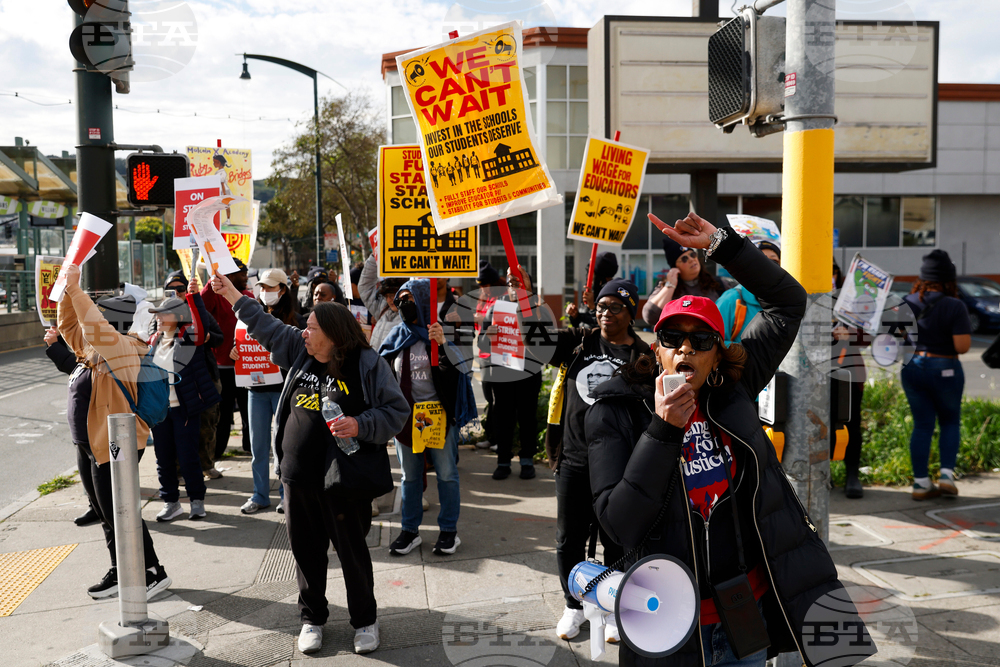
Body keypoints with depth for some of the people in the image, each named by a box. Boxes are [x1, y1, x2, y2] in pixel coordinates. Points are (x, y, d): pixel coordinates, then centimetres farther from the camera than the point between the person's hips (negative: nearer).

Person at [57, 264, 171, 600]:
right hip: (90, 447, 10)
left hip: (114, 449, -10)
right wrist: (66, 291, 7)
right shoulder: (92, 351, 10)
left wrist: (75, 289, -27)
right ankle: (119, 573, 29)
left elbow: (96, 327, -33)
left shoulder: (122, 350, -17)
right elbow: (68, 324, 19)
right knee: (106, 515, 17)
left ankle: (153, 572, 6)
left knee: (118, 514, -4)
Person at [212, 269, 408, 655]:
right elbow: (266, 326, 21)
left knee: (351, 550, 6)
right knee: (305, 549, 14)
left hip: (342, 480, -5)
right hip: (298, 476, 6)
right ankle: (312, 617, 34)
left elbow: (396, 410, -8)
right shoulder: (300, 351, 8)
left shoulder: (366, 364, -10)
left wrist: (360, 425, -22)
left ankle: (365, 620, 26)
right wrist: (232, 294, 24)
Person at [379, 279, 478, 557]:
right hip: (405, 415, 4)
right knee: (409, 477, 12)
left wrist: (442, 345, -30)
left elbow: (456, 370, -15)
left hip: (438, 414, -3)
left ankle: (449, 530, 17)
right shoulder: (396, 337, 6)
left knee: (446, 474, 5)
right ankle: (410, 531, 23)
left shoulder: (439, 333, -5)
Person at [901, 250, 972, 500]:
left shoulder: (906, 302, -1)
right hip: (944, 370, -3)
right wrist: (963, 331, 2)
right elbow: (962, 346, -18)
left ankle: (921, 482, 10)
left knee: (922, 426, 10)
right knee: (950, 422, 16)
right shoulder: (954, 306, -14)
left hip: (911, 368, 4)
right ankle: (947, 474, 7)